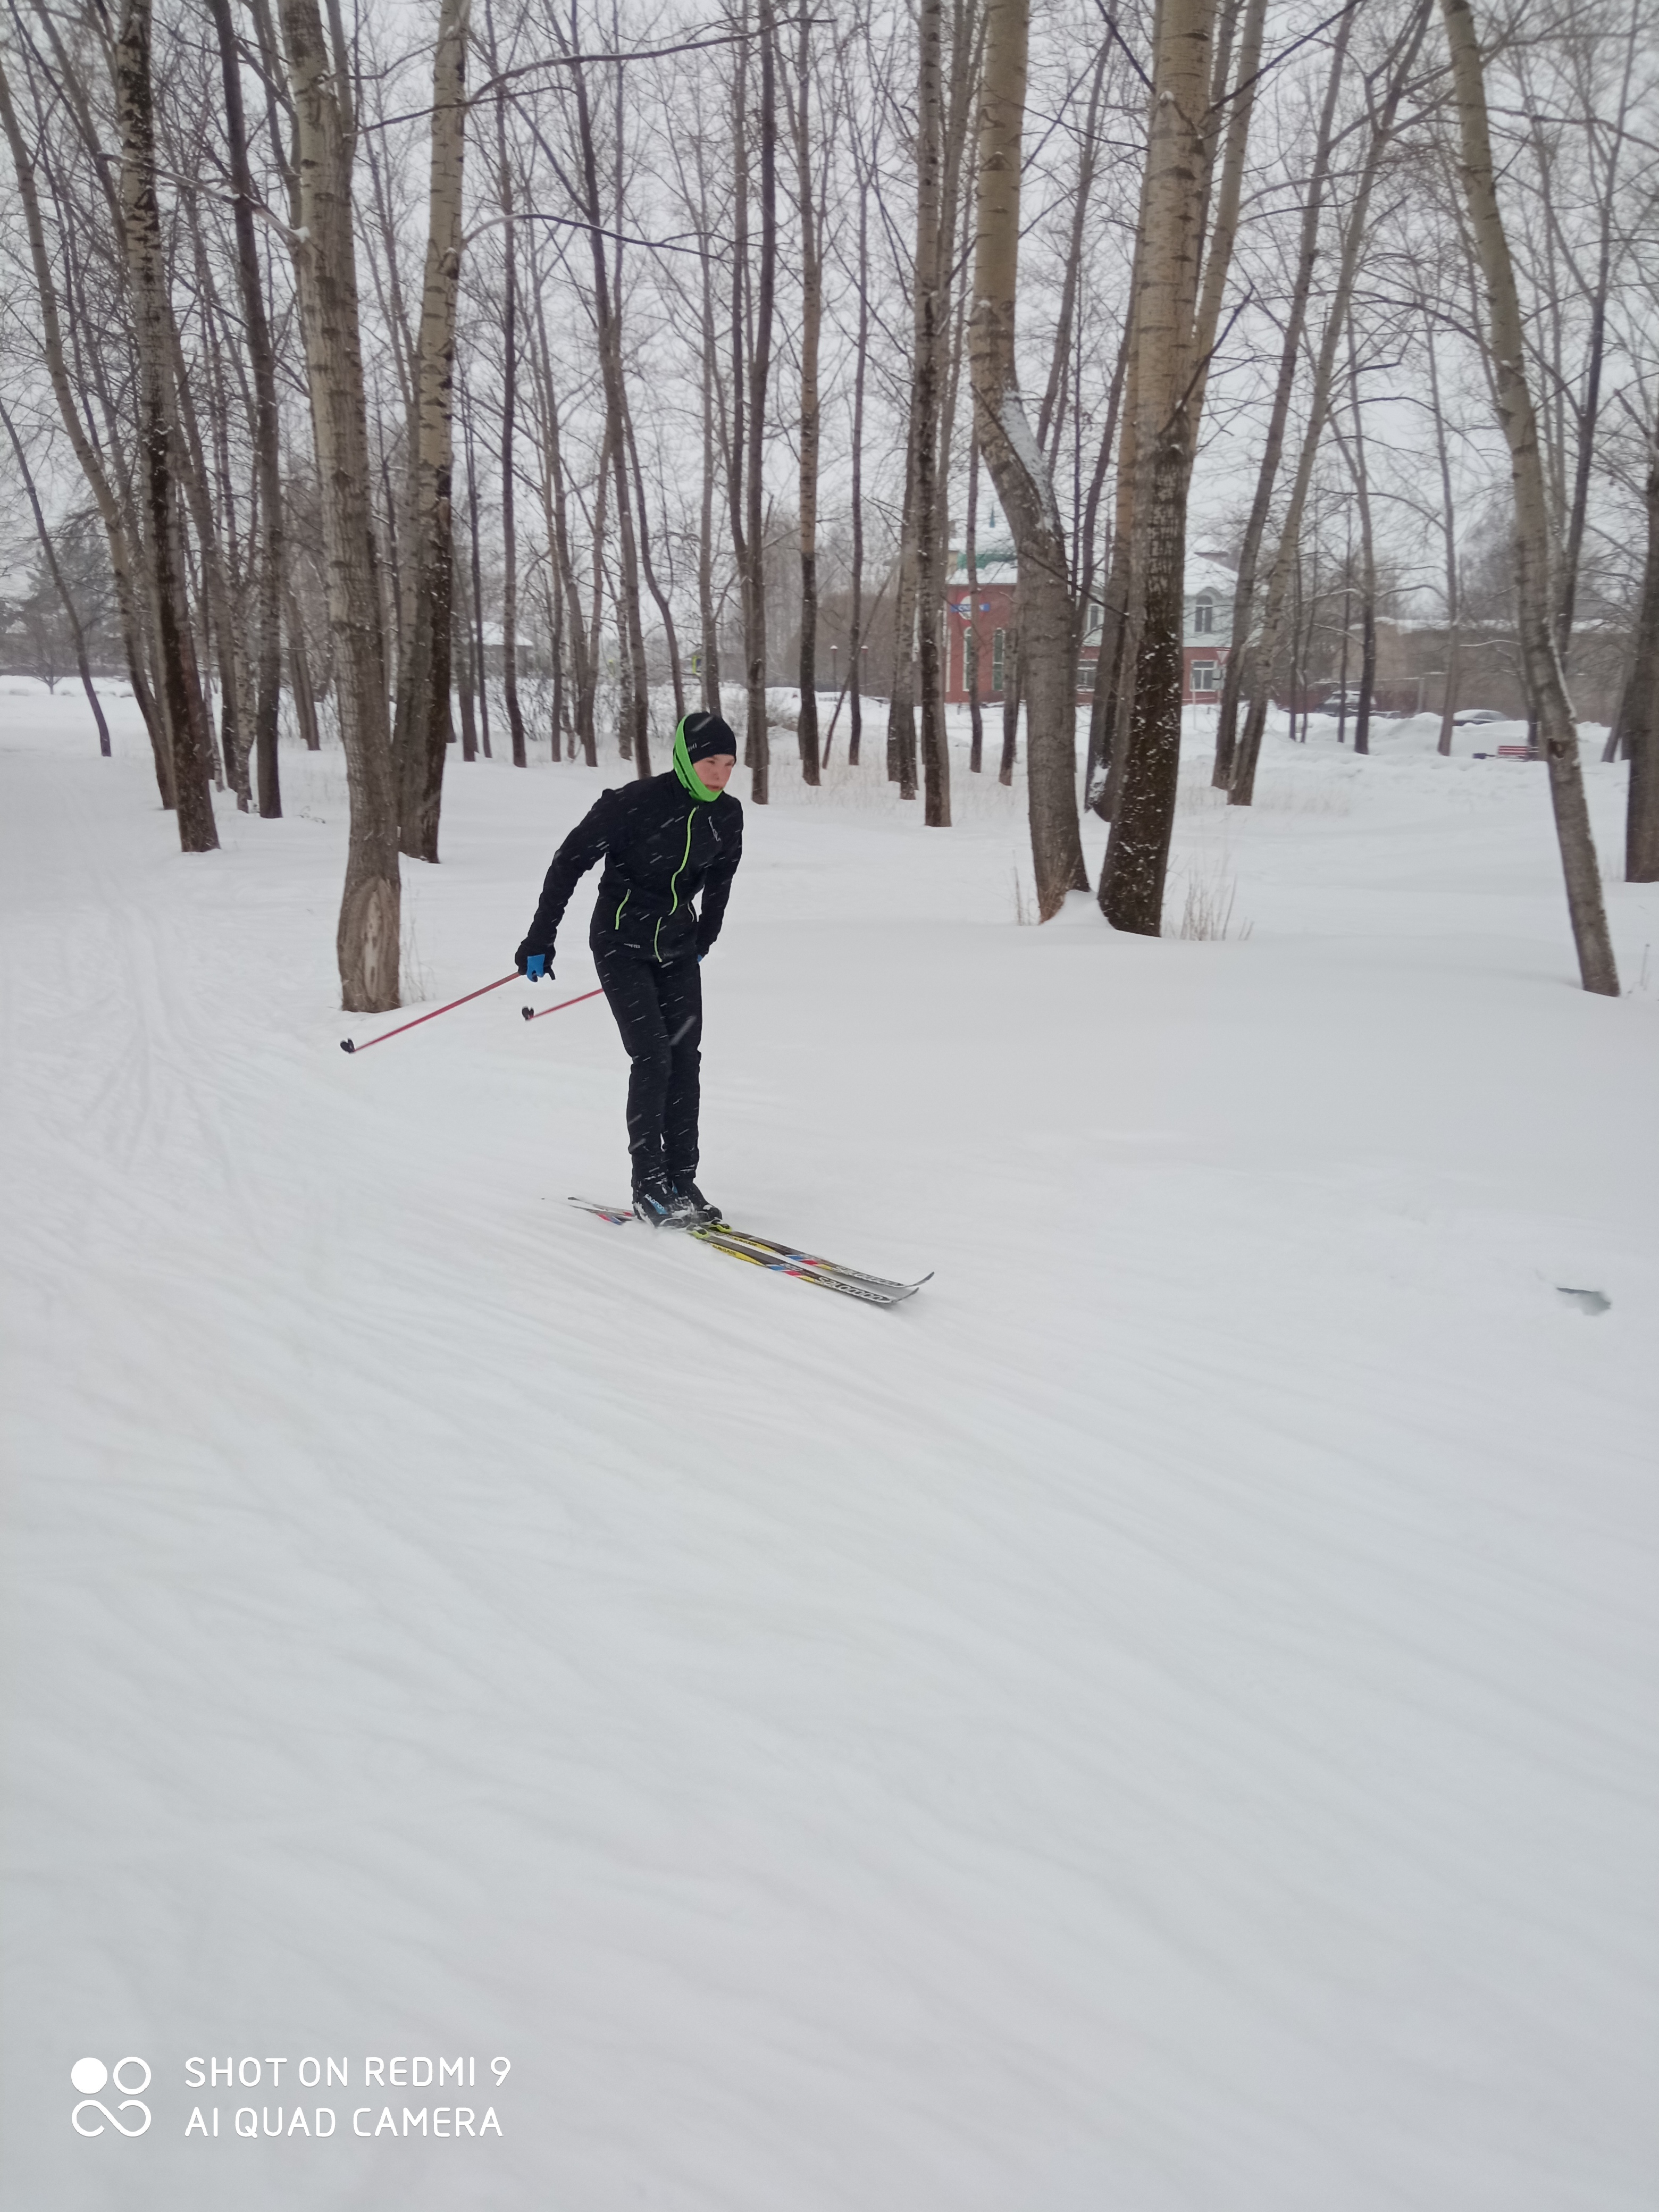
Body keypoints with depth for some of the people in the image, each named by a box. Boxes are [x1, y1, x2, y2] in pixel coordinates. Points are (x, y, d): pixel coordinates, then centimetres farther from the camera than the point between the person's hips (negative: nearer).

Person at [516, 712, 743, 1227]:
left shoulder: (726, 815, -4)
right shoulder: (635, 803, -20)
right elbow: (569, 863, -14)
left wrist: (705, 939, 24)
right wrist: (541, 941, -12)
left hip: (677, 947, 5)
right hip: (622, 944, -5)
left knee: (685, 1059, 0)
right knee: (653, 1056, -13)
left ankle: (682, 1179, 8)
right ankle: (648, 1184, -3)